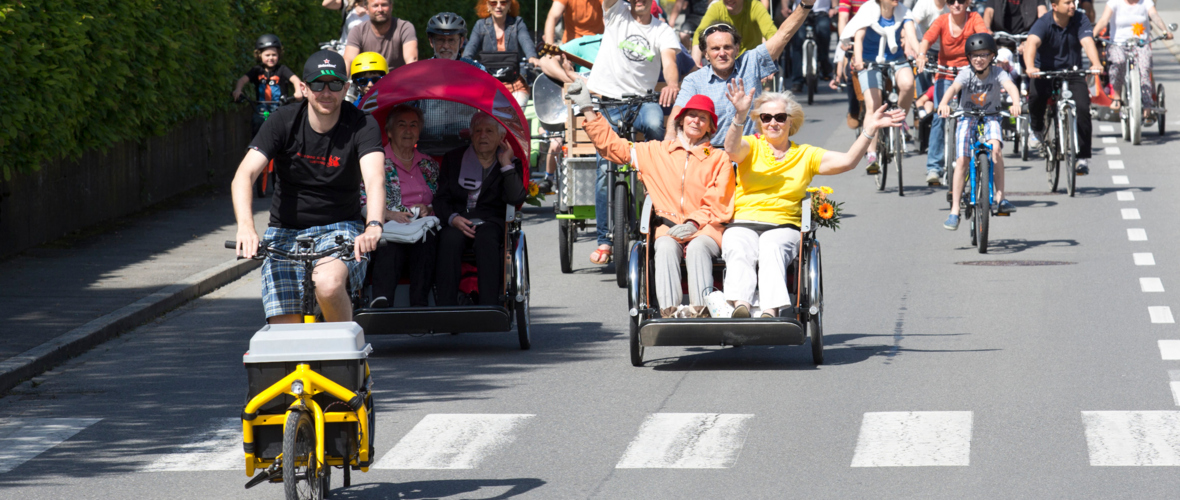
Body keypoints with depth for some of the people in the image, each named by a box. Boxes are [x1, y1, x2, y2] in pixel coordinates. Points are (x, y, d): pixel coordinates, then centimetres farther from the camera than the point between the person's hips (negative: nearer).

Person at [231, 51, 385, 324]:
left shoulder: (362, 126, -11)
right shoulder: (284, 122, -9)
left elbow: (374, 179, -28)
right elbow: (243, 176, -20)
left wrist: (373, 226, -49)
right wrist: (246, 227, -40)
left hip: (340, 229, -1)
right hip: (286, 232, 1)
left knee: (328, 284, -35)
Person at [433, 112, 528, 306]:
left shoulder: (511, 164, 12)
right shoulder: (454, 159, 16)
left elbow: (516, 198, -6)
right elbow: (441, 199, 9)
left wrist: (505, 164, -7)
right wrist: (453, 218, -12)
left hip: (491, 222, -1)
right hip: (456, 223, 1)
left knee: (486, 238, -36)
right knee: (449, 239, -34)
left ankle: (488, 308, -40)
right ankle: (445, 309, -38)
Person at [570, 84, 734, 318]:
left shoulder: (719, 159, 14)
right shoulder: (655, 152, 20)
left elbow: (717, 206, 6)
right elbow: (611, 145, 23)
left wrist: (694, 223, -12)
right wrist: (587, 110, 20)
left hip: (705, 229, -1)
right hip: (668, 227, 1)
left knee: (697, 247, -36)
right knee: (666, 247, -34)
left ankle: (700, 310, -51)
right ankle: (669, 311, -49)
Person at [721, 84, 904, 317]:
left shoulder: (805, 155, 18)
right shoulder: (751, 146, 14)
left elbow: (847, 161, 6)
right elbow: (732, 149, -10)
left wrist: (869, 131, -4)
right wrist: (741, 116, -28)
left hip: (783, 227, 0)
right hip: (743, 224, 0)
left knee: (772, 248, -35)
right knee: (739, 251, -34)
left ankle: (771, 310, -54)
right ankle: (741, 305, -57)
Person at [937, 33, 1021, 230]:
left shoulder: (997, 73, -13)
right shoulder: (966, 74, -13)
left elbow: (1010, 86, -32)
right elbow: (953, 88, -32)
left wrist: (1016, 102, -54)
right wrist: (944, 103, -54)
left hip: (990, 119, 0)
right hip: (967, 118, 0)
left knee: (995, 148, -30)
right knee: (961, 161, -12)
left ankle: (1000, 197, -21)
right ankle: (954, 210, -6)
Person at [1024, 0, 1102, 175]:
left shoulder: (1080, 21, -8)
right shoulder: (1043, 23, -15)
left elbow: (1088, 42, -23)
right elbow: (1031, 43, -32)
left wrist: (1096, 64, -44)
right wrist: (1030, 67, -52)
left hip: (1072, 72, 2)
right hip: (1045, 71, -2)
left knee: (1083, 108, -19)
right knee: (1036, 94, -34)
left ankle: (1083, 157, -7)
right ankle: (1037, 129, -2)